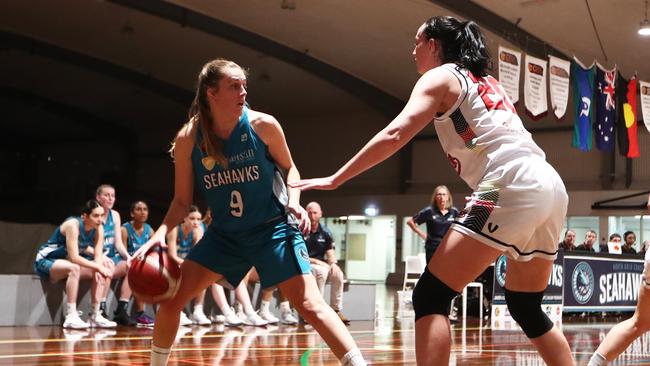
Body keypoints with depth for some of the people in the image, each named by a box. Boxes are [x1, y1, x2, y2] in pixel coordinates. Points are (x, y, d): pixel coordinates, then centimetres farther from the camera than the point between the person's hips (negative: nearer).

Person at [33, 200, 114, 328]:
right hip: (45, 261, -8)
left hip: (64, 262, 8)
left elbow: (98, 256, -7)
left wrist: (98, 270, -28)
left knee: (101, 273, -7)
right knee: (74, 268, -37)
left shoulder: (98, 229, -5)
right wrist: (98, 267, -32)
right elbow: (74, 257, -32)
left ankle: (95, 316, -4)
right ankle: (71, 317, -36)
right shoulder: (73, 225, -27)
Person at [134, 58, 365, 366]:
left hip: (273, 228, -3)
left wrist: (294, 202, -16)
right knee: (171, 298, -2)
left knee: (310, 305, -14)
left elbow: (289, 169, 3)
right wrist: (161, 232, -18)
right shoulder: (188, 138, -10)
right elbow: (182, 201, -1)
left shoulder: (263, 125, -14)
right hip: (224, 234, 3)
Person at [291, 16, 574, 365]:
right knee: (526, 307, 22)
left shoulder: (439, 77, 6)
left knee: (430, 296, -6)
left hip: (511, 186, -8)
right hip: (550, 187, 9)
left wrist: (335, 179, -5)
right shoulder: (487, 82, 30)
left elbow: (395, 135, -7)